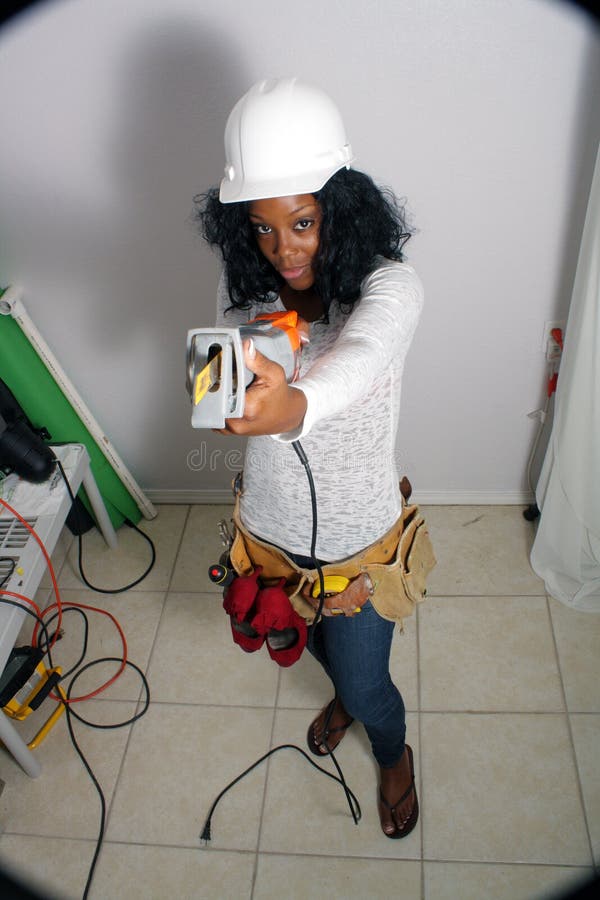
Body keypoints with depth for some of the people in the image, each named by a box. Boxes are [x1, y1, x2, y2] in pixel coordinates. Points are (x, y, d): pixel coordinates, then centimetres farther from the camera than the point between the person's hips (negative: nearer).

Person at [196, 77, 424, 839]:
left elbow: (361, 355, -50)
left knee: (366, 682, 16)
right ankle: (343, 695, 69)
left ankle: (394, 755, 54)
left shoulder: (388, 287, -27)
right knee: (313, 636, 31)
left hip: (357, 536, -4)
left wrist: (294, 404, -71)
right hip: (272, 523, 4)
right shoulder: (242, 287, -12)